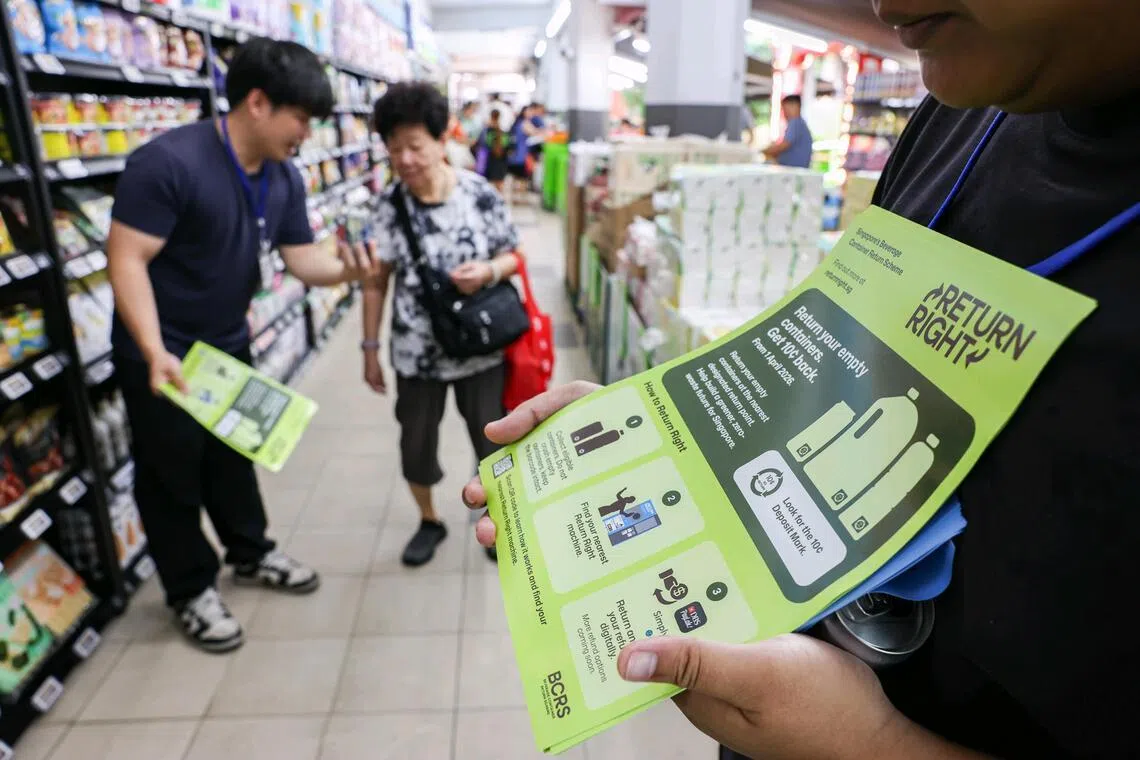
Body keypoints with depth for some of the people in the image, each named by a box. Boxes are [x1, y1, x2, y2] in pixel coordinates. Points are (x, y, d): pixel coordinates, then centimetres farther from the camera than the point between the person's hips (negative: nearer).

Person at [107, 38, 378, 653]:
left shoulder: (285, 178, -1)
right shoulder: (168, 163, -26)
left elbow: (301, 257, -2)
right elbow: (126, 259, -26)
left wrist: (344, 269, -24)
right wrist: (155, 352, -35)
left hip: (228, 345, 7)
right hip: (162, 356, -7)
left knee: (234, 455, 22)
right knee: (172, 475, 8)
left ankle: (251, 554, 42)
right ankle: (192, 591, 27)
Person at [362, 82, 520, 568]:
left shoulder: (479, 193, -10)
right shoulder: (389, 205, -5)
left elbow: (513, 257, 0)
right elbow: (377, 280, 0)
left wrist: (488, 271, -23)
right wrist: (370, 348, 1)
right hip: (416, 351, 2)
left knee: (493, 442, 11)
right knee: (415, 446, 13)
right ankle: (429, 521, 42)